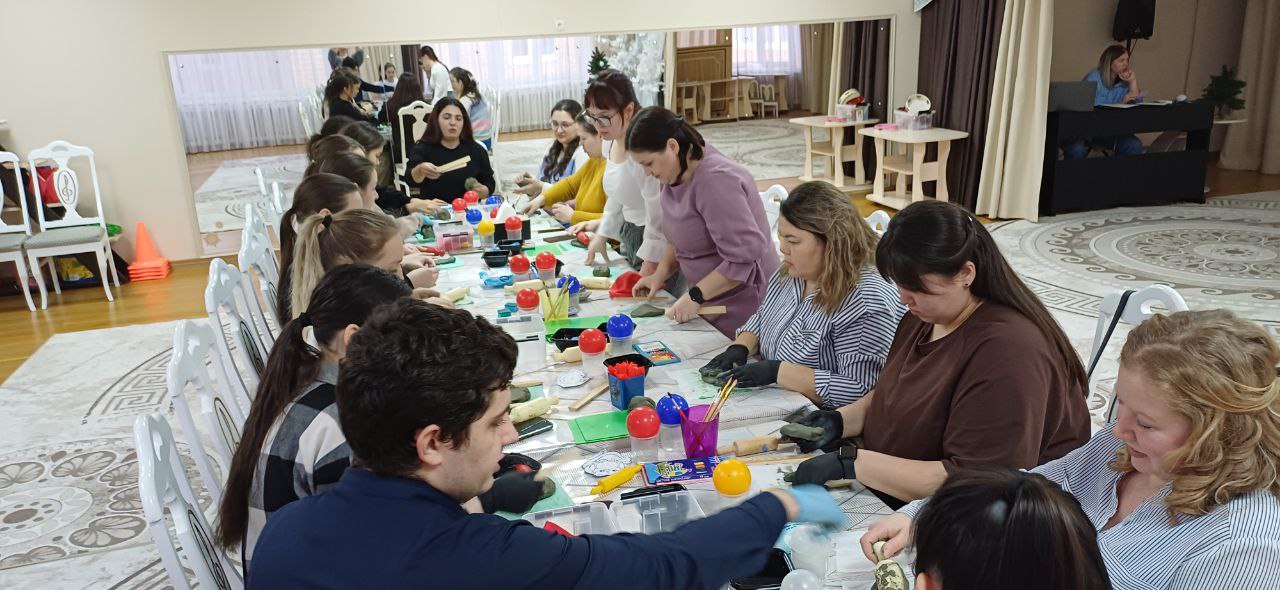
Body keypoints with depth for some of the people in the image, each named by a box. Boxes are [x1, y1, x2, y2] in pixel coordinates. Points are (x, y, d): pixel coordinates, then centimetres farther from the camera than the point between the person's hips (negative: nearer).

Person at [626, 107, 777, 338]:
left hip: (741, 306, -8)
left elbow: (743, 257, -27)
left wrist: (695, 296, -22)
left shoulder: (715, 180, -24)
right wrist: (660, 274, 5)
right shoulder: (676, 176, 4)